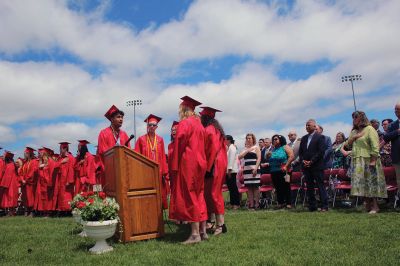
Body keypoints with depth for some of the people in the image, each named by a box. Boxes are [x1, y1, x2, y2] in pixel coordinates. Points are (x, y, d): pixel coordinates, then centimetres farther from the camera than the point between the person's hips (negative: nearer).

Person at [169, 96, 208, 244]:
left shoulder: (184, 123, -9)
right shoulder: (199, 124, 16)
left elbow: (179, 145, -14)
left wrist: (175, 166, -10)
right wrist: (200, 161, 18)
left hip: (187, 164, -8)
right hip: (200, 163, 8)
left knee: (189, 197, -6)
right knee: (199, 196, 11)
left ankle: (195, 234, -6)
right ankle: (203, 231, 13)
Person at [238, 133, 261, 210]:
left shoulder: (256, 147, 5)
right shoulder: (245, 149, 17)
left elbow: (259, 158, -4)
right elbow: (239, 157, 5)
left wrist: (256, 168, -15)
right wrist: (247, 150, -5)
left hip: (254, 169, -4)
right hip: (246, 169, 4)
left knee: (255, 186, -5)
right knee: (249, 187, 3)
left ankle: (256, 204, -2)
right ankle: (251, 204, 5)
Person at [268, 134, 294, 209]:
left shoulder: (285, 147, 0)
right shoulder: (273, 150, 17)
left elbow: (291, 156, -12)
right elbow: (270, 160, 28)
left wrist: (286, 166, -19)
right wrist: (268, 156, 6)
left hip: (283, 171, -6)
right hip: (274, 172, 6)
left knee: (286, 187, -2)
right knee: (278, 188, 7)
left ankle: (288, 203, 3)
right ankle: (280, 203, 14)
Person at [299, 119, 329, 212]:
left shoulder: (320, 137, -3)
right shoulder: (304, 138, 16)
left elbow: (321, 151, -11)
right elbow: (300, 152, 16)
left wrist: (311, 161, -14)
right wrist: (303, 161, -2)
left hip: (317, 166, -6)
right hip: (306, 166, 6)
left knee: (320, 186, -4)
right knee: (309, 187, 8)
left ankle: (324, 206, -1)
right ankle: (312, 206, 13)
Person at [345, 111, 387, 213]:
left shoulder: (369, 129, -5)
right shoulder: (354, 131, 18)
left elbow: (375, 146, -13)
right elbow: (348, 144, 13)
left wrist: (373, 161, -19)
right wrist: (354, 137, -5)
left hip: (367, 161, -7)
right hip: (357, 162, 7)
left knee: (371, 183, -3)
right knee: (361, 184, 5)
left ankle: (375, 206, 3)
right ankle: (368, 206, 11)